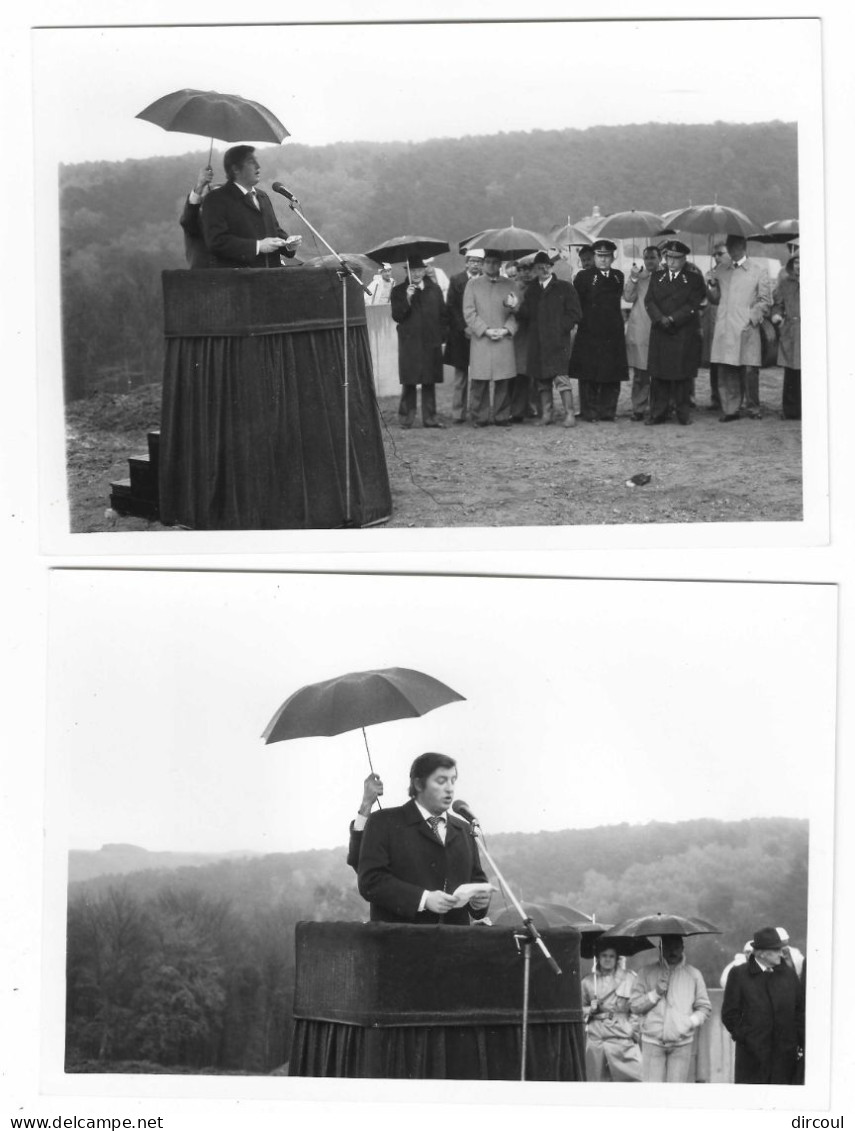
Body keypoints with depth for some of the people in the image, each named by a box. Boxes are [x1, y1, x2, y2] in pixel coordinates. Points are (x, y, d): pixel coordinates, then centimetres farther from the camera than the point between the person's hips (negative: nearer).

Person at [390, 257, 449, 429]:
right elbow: (397, 316, -5)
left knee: (430, 382, 4)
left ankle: (430, 418, 9)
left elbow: (443, 314, 15)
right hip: (409, 343, -3)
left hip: (431, 342, 3)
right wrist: (407, 299, -16)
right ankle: (406, 418, 1)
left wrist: (442, 335, 6)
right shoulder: (399, 291, 4)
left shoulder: (434, 290, 12)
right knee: (409, 382, -4)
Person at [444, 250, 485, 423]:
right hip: (460, 334, 0)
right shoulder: (456, 280, 3)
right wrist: (464, 328, -9)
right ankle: (458, 413, 7)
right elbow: (451, 308, 0)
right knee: (460, 376, 4)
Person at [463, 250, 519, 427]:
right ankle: (479, 417, 3)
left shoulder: (509, 285, 11)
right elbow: (469, 312, 1)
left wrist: (506, 329, -8)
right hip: (480, 340, -1)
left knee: (503, 381, 0)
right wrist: (486, 330, -8)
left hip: (504, 339, 1)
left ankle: (502, 417, 7)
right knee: (479, 381, -3)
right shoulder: (473, 284, 7)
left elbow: (516, 312, 8)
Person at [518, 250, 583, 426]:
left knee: (560, 376, -12)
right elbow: (525, 315, 16)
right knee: (541, 379, 5)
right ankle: (546, 414, 11)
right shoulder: (531, 290, 16)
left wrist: (562, 328, -6)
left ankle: (569, 414, -11)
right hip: (537, 342, 5)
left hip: (557, 340, -5)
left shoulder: (564, 287, 4)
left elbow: (574, 313, 1)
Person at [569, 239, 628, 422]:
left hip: (613, 334, 4)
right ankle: (590, 412, 4)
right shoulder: (584, 276, 0)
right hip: (589, 334, -4)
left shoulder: (618, 276, 13)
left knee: (612, 375, 3)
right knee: (589, 375, -2)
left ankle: (607, 411, 10)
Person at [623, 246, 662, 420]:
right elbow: (628, 297, -1)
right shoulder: (637, 277, 11)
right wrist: (633, 279, -11)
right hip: (639, 332, 1)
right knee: (640, 373, -1)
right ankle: (638, 409, 3)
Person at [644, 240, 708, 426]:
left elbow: (693, 304, -6)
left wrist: (672, 318, -13)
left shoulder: (693, 278, 4)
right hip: (660, 333, 3)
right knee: (658, 373, 1)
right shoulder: (657, 277, 15)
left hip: (684, 333, -3)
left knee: (683, 374, -2)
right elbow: (649, 301, 5)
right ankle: (658, 412, 4)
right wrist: (660, 318, -12)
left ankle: (683, 412, 4)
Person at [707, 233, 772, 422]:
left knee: (750, 370, -5)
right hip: (724, 330, 3)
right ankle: (730, 408, 4)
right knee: (726, 371, -1)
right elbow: (715, 299, 21)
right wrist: (712, 285, 2)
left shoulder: (759, 272, 9)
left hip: (747, 329, -3)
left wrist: (752, 318, -7)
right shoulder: (720, 272, 18)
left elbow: (765, 302, 6)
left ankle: (752, 407, 8)